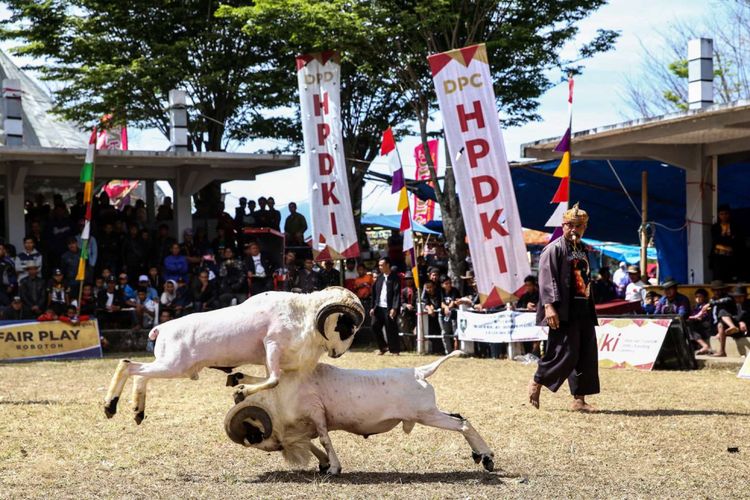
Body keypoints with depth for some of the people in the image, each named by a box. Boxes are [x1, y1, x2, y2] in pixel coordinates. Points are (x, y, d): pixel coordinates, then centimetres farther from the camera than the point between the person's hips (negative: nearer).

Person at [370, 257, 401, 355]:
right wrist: (373, 307, 8)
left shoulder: (394, 278, -5)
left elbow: (397, 294, -11)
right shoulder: (379, 278, 13)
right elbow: (374, 293, 14)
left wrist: (394, 308, -19)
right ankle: (383, 347, 17)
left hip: (389, 308, -6)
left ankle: (395, 350, 8)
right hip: (379, 307, 6)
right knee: (375, 326, 2)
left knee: (391, 329, -2)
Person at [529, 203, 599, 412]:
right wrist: (549, 306, -24)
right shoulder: (554, 249, -6)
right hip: (563, 313, -8)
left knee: (587, 356, 4)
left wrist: (591, 310, 22)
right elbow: (547, 279, -14)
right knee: (566, 353, -11)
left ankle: (579, 400, 8)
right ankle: (536, 383, 9)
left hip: (584, 311, 8)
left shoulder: (583, 251, 19)